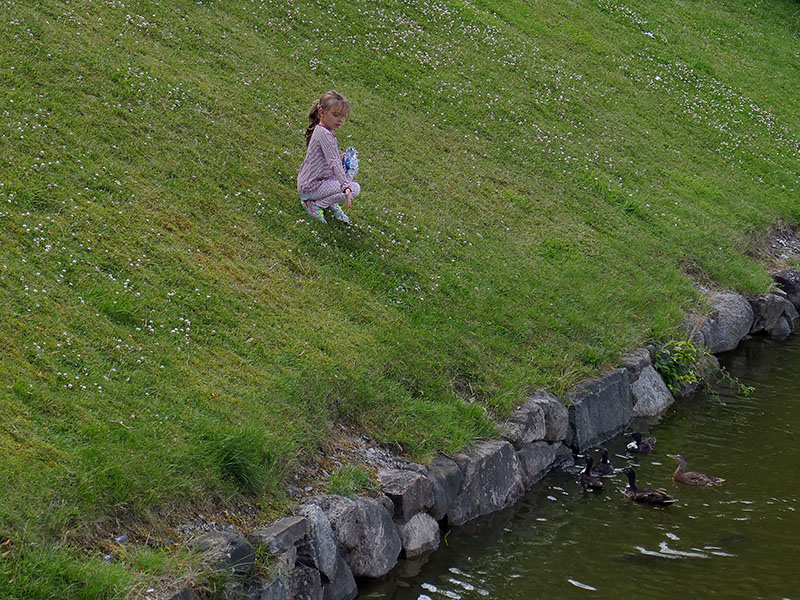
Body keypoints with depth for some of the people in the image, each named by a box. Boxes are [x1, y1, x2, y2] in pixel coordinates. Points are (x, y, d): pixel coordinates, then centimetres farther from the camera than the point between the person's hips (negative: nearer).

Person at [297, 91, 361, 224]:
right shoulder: (324, 134, -22)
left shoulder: (320, 130, 10)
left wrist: (344, 157, 2)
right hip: (310, 187, -11)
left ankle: (332, 203, 13)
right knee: (355, 188, -17)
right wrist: (347, 188, -40)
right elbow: (334, 164, -32)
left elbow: (330, 159, 19)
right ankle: (314, 204, -9)